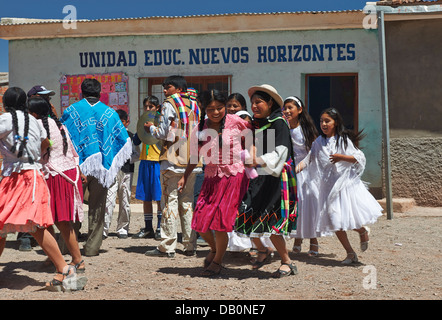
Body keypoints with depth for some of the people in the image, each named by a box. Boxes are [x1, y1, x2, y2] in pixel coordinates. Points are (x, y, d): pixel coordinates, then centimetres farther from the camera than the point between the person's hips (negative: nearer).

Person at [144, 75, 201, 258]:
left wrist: (151, 128, 10)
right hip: (192, 161, 6)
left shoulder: (169, 104, -4)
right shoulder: (194, 105, 14)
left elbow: (163, 134, -8)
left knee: (170, 201, -4)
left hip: (172, 160, -6)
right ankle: (190, 246, 9)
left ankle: (167, 247, -4)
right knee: (188, 202, 10)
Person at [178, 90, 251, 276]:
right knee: (200, 222, -1)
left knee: (219, 223, -8)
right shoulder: (201, 128, 3)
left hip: (234, 177, -4)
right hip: (211, 178, 4)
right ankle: (214, 249, 32)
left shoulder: (236, 122, -7)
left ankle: (217, 262, 17)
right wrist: (185, 177, 6)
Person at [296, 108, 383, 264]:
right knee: (334, 221, 2)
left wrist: (342, 157, -17)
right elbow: (308, 160, 0)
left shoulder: (344, 139, -2)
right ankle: (350, 253, 15)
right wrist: (293, 170, -15)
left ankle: (363, 231, 28)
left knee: (352, 217, -9)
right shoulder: (318, 142, 6)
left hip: (346, 183, -3)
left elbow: (360, 158, -5)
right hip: (329, 185, 3)